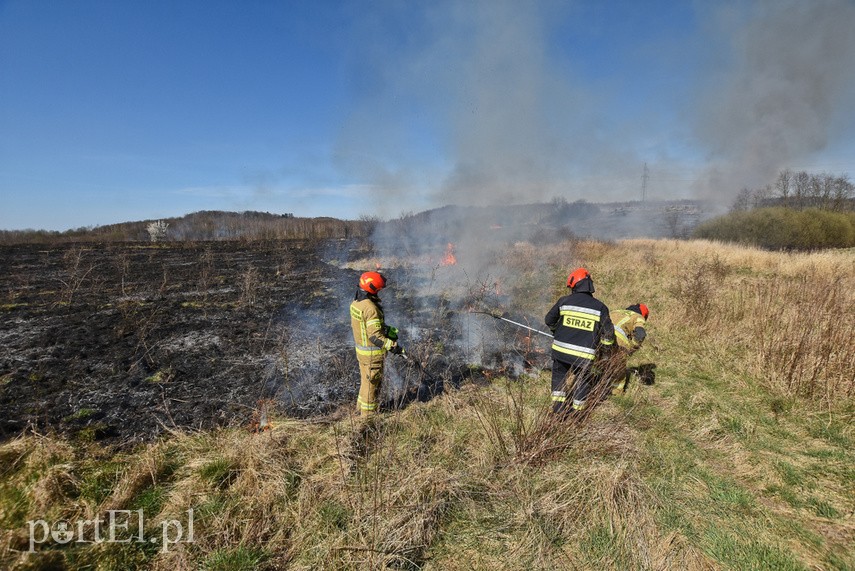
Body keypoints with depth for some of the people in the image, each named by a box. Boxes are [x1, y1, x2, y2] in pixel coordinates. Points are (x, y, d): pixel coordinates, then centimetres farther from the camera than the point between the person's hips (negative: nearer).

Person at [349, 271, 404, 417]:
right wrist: (392, 346, -29)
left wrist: (388, 329, 15)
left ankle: (361, 407, 43)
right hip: (372, 353, -9)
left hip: (360, 348, 9)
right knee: (372, 383, 8)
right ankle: (368, 413, 24)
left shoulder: (356, 302, 2)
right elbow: (375, 336, -30)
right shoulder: (371, 308, -28)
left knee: (365, 380, 26)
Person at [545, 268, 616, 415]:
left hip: (561, 349, 1)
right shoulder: (600, 307, -3)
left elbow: (549, 320, 9)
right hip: (585, 355, -1)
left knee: (559, 375, 23)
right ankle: (576, 411, 23)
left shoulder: (564, 301, -2)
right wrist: (605, 348, 18)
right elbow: (608, 332, 0)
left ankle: (558, 406, 22)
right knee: (583, 381, 18)